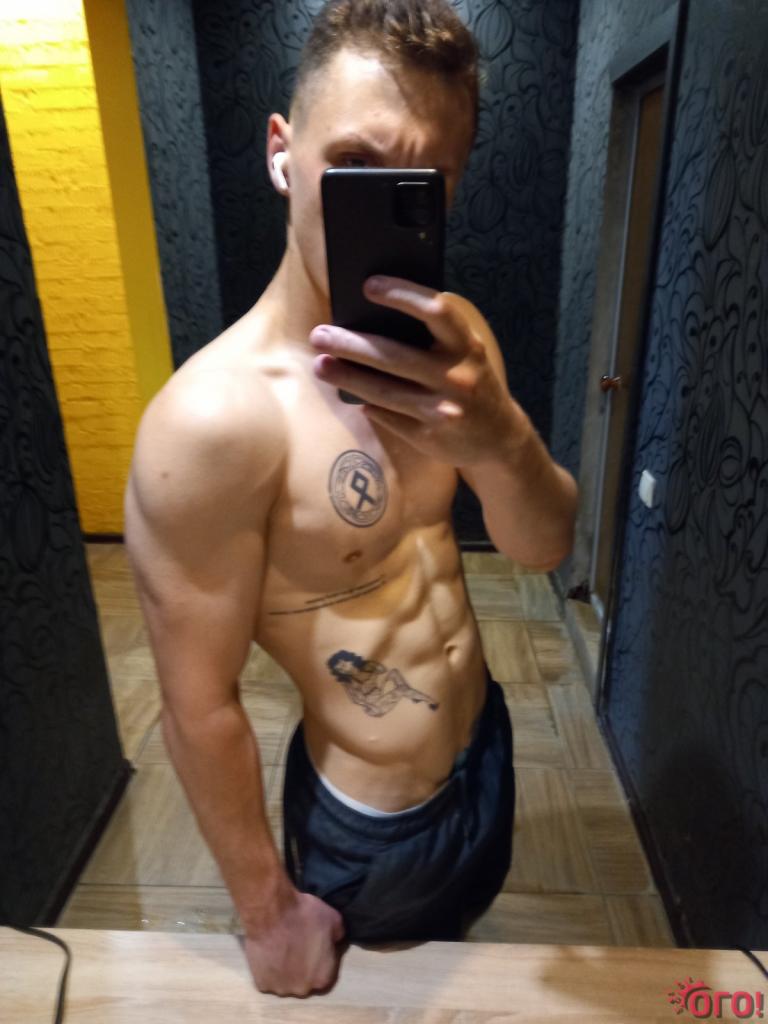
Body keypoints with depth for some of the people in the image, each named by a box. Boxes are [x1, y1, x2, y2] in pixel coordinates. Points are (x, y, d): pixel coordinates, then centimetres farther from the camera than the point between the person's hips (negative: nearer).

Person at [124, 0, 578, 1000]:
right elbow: (199, 710, -22)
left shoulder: (445, 344, -8)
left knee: (455, 957, 35)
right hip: (366, 824, -6)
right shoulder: (213, 419, -31)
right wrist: (268, 913, -7)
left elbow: (543, 546, -13)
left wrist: (499, 440, -36)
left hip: (487, 742, 6)